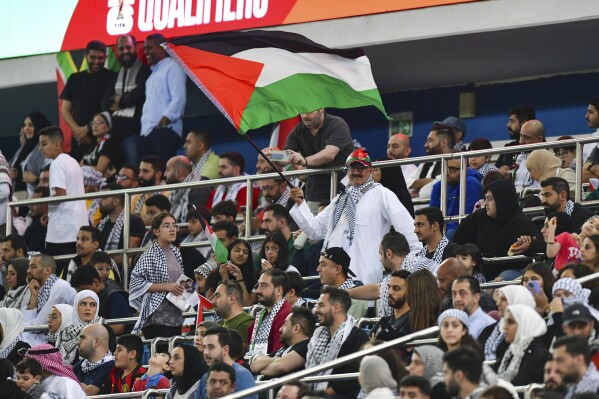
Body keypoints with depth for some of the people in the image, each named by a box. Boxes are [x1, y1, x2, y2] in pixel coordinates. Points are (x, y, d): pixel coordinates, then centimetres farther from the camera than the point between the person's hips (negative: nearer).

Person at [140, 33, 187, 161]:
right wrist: (144, 124, 14)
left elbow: (178, 99, -13)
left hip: (164, 130, -9)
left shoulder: (172, 68, -1)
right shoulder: (154, 73, 27)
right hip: (148, 131, 9)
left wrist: (165, 119, -22)